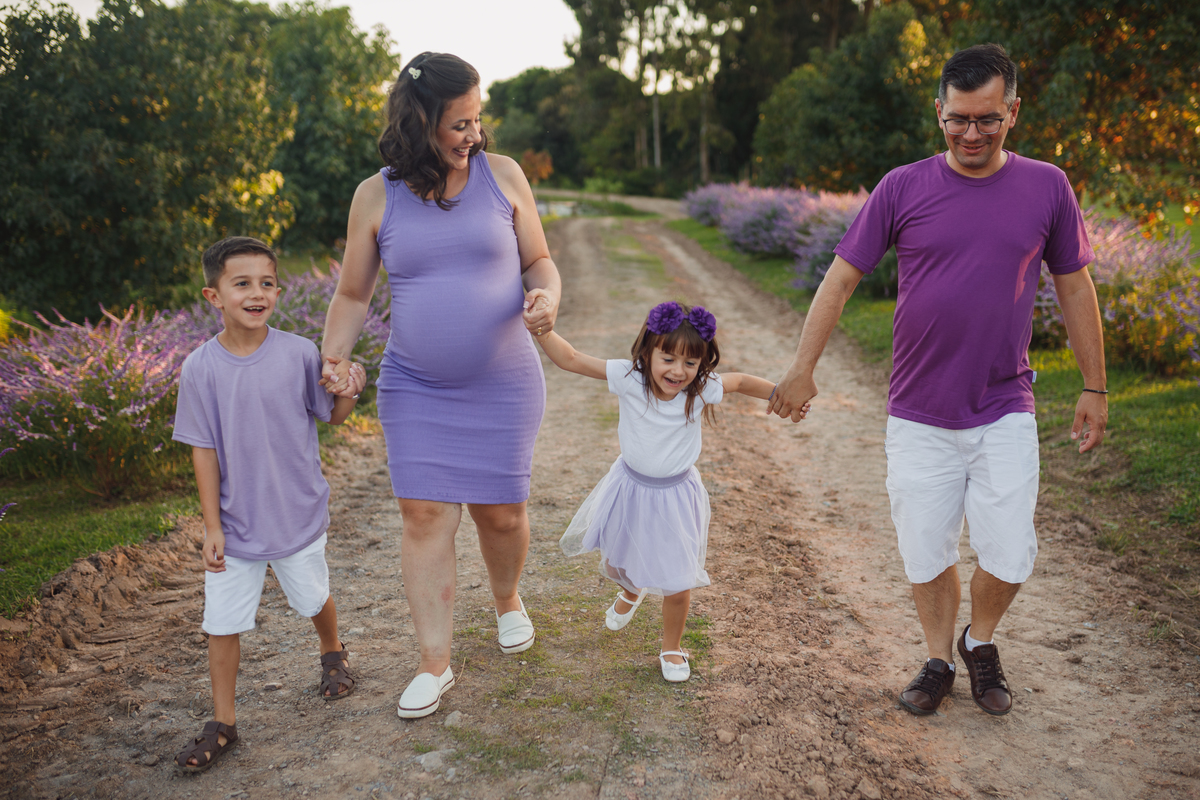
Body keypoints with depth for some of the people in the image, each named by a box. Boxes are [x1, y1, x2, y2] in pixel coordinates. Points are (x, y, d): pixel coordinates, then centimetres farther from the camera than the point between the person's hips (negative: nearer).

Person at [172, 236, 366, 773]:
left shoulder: (299, 354, -11)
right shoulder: (200, 369, -11)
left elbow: (332, 417, 0)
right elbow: (203, 450, -6)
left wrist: (349, 392, -23)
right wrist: (212, 525, -6)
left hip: (298, 514, 0)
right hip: (235, 522, 0)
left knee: (314, 599, 20)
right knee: (223, 623, 6)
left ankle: (332, 654, 51)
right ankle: (223, 723, 24)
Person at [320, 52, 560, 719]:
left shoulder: (502, 175, -1)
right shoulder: (376, 197, -2)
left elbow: (538, 260, 7)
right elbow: (353, 296, 5)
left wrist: (548, 295, -15)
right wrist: (335, 357, -11)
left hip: (503, 384, 0)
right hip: (415, 388, 0)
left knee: (500, 511, 7)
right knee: (425, 514, -3)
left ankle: (508, 598, 42)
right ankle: (435, 665, 12)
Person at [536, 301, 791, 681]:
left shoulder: (702, 390, -19)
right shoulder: (629, 378, -22)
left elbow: (741, 381, 0)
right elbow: (571, 359, -19)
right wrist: (541, 328, -30)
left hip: (675, 496, -1)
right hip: (630, 488, 1)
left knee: (676, 583, 3)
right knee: (615, 562, 24)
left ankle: (672, 648, 32)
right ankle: (632, 590, 62)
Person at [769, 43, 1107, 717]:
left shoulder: (1047, 188, 0)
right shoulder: (903, 188, -3)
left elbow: (1075, 288, 9)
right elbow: (841, 279, 0)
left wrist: (1095, 387, 10)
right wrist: (803, 368, -2)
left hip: (1005, 412, 1)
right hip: (920, 415, 0)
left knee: (1010, 555, -1)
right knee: (927, 553, 7)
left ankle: (981, 642, 30)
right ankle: (939, 660, 31)